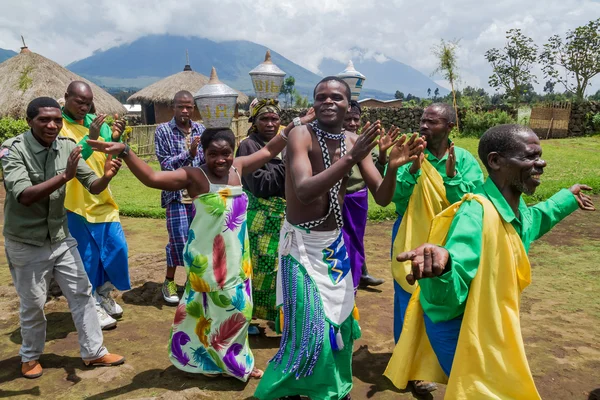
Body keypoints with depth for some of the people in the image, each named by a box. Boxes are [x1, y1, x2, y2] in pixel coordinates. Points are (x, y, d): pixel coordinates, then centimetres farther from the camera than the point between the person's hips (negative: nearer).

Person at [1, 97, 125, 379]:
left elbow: (93, 187, -5)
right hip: (26, 243, -4)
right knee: (33, 304, 10)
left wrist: (106, 176, -28)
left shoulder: (67, 147, -6)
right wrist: (65, 176, -41)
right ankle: (30, 357, 35)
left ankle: (93, 352, 25)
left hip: (61, 238, 4)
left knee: (82, 293, 9)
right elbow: (24, 196, -30)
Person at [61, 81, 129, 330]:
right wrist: (90, 139, -36)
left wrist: (116, 138, -23)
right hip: (74, 202, -5)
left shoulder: (96, 122, 4)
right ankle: (92, 306, 21)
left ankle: (104, 294, 31)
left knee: (116, 248, 9)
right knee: (86, 256, 4)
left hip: (102, 199, 5)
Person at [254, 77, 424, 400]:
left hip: (335, 242, 6)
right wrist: (351, 159, -38)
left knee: (340, 320, 15)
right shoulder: (301, 135, -17)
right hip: (302, 243, -6)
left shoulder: (354, 142, 0)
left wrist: (393, 166, -24)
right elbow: (304, 191, -32)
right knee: (308, 328, -5)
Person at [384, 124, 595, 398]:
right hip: (458, 327, -9)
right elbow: (447, 297, -45)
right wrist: (441, 263, -68)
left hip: (490, 325, 9)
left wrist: (568, 199, 34)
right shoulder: (477, 213, -33)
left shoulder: (517, 207, -3)